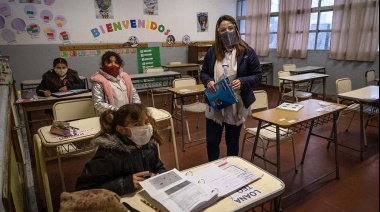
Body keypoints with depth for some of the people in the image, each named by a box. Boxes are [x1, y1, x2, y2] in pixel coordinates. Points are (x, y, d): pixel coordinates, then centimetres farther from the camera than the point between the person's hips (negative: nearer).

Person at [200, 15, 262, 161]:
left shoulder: (247, 52, -5)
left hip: (237, 106, -2)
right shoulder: (212, 52, 2)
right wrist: (208, 81, -14)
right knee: (211, 141, 9)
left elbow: (257, 76, -3)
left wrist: (242, 82, -23)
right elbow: (203, 72, 9)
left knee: (232, 142, 14)